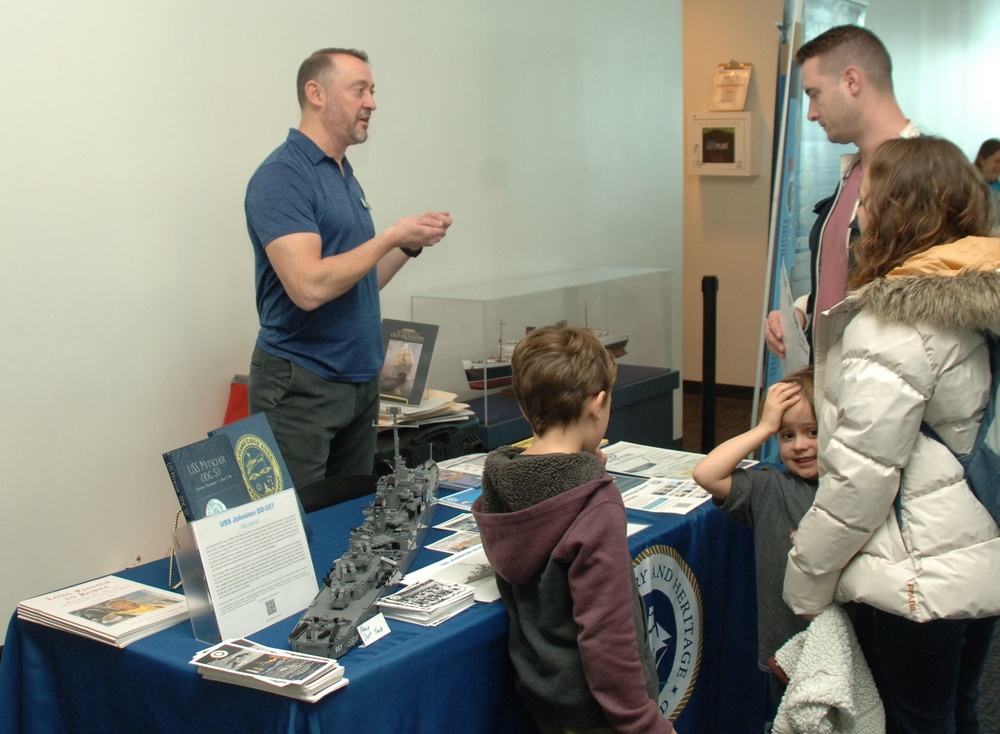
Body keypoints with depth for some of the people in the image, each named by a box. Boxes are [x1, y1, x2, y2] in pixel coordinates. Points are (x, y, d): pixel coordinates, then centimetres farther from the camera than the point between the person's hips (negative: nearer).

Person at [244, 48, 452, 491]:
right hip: (300, 385, -9)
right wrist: (391, 236, -15)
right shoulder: (281, 177, -14)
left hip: (359, 381, 9)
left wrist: (410, 246, 5)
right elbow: (309, 287, -25)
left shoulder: (345, 176, 15)